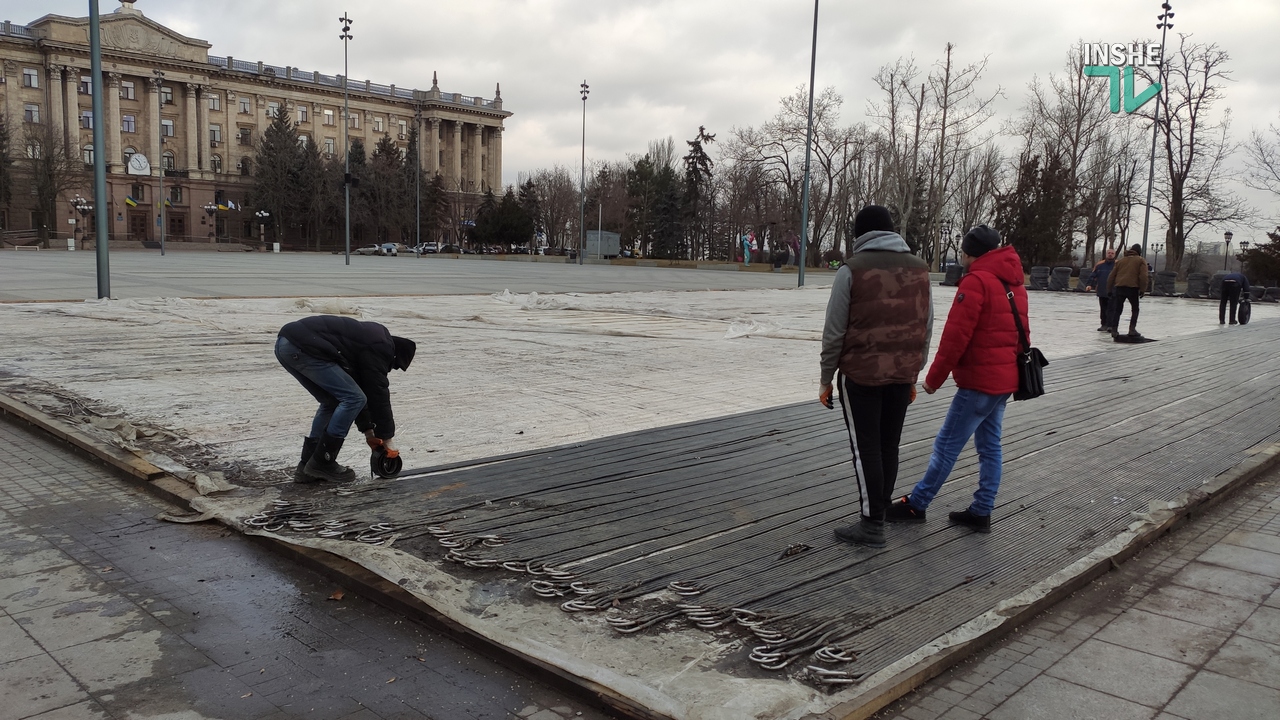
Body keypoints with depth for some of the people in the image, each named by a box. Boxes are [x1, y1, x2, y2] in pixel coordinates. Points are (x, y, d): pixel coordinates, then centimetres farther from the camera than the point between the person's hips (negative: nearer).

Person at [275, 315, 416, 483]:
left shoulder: (369, 339, 27)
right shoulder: (380, 347, 0)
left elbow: (359, 386, 32)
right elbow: (378, 394, 1)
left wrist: (368, 430, 33)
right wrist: (386, 438, 10)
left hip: (286, 343, 10)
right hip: (301, 346, -10)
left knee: (333, 402, 20)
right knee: (353, 398, -4)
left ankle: (307, 466, 20)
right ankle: (321, 463, 3)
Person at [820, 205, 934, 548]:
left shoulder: (852, 269, -8)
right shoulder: (919, 268, 8)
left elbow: (834, 331, -8)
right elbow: (926, 327, 12)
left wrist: (826, 378, 1)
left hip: (860, 375, -5)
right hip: (902, 376, 5)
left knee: (866, 449, 1)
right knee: (889, 446, 14)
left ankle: (871, 524, 5)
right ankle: (879, 510, 24)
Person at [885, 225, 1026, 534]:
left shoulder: (975, 282, -15)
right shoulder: (1014, 284, 12)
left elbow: (955, 337, -18)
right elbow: (1021, 334, 18)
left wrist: (934, 378, -10)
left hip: (978, 382, -9)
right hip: (1006, 380, 9)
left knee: (947, 445, -2)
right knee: (990, 445, 12)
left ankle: (916, 504, 6)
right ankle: (981, 511, 17)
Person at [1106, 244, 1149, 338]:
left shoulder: (1120, 260, 19)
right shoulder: (1141, 260, 7)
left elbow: (1111, 276, 16)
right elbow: (1143, 276, -4)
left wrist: (1109, 289, 20)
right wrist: (1142, 290, 0)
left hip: (1119, 287, 3)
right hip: (1133, 288, -3)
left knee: (1117, 310, 7)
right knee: (1135, 309, 12)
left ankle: (1114, 330, 1)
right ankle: (1132, 329, 3)